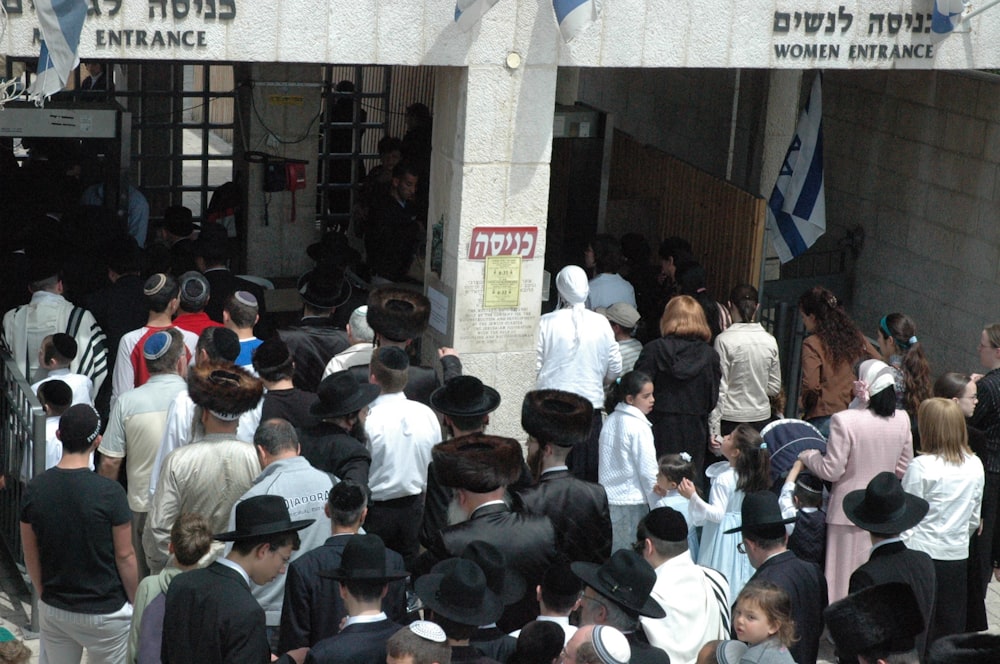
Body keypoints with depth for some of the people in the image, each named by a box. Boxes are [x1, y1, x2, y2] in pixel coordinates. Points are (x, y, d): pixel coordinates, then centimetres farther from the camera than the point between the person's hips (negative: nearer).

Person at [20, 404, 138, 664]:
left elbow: (31, 556, 2)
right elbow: (124, 556, -12)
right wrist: (136, 603, 3)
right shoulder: (109, 493, -20)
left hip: (53, 610, 4)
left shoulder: (35, 489, -9)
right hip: (105, 613, -4)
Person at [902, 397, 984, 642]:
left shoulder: (921, 466, -14)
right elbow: (974, 519, 11)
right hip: (958, 555, 5)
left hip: (923, 554, -5)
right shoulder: (975, 466, 2)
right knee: (952, 625, 13)